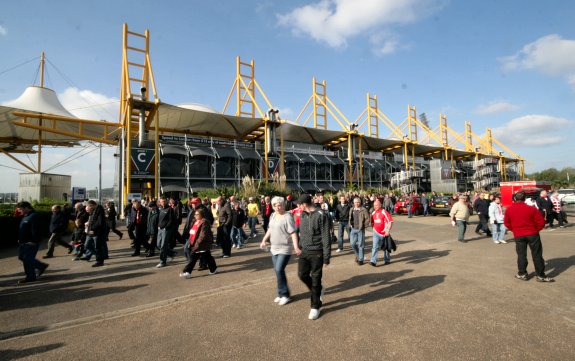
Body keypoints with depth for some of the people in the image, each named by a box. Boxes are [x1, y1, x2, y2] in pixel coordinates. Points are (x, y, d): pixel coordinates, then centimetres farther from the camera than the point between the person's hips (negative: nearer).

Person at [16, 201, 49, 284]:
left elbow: (35, 231, -24)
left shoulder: (34, 216, -19)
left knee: (27, 259, -4)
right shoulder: (25, 216, 14)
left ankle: (30, 277, 8)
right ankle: (42, 266, 26)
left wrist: (33, 241, -26)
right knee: (22, 257, 16)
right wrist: (20, 239, 19)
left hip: (31, 243, -11)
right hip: (24, 242, 11)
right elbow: (22, 230, 24)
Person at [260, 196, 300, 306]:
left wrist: (296, 247, -29)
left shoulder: (287, 217, -17)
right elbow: (270, 229, 19)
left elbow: (293, 233, -21)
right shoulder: (273, 215, 7)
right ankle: (282, 294, 27)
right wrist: (264, 240, 17)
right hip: (274, 248, 8)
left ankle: (285, 295, 6)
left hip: (285, 248, -8)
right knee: (278, 271, 12)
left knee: (279, 270, -13)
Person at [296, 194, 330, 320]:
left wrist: (326, 257, -14)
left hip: (317, 252, -6)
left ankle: (315, 307, 22)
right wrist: (300, 246, 14)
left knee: (315, 279, 3)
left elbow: (326, 238, -15)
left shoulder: (321, 216, -16)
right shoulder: (303, 215, 5)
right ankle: (319, 290, 32)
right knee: (302, 274, 3)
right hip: (305, 251, 6)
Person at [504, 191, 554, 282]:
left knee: (521, 254, 11)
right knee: (537, 255, 7)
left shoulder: (509, 210, -5)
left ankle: (522, 274, 16)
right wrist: (535, 230, 10)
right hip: (532, 234, -1)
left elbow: (507, 223, 2)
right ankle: (541, 275, 13)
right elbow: (541, 222, -6)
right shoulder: (531, 209, -10)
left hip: (518, 235, 1)